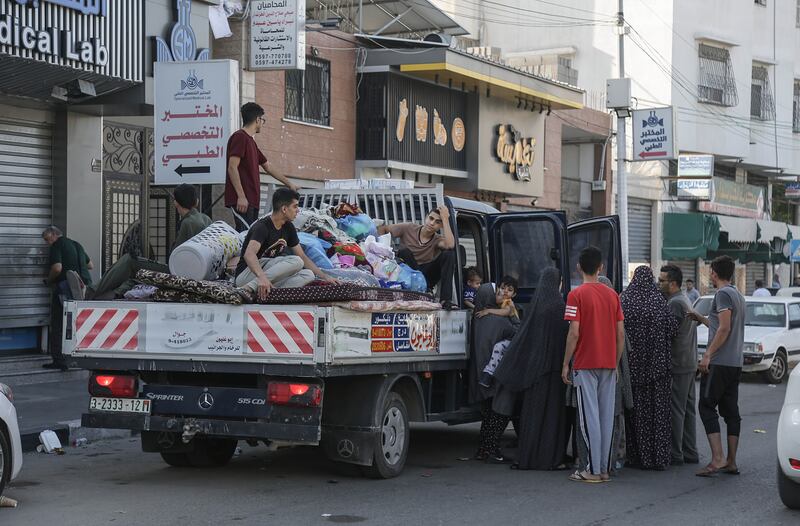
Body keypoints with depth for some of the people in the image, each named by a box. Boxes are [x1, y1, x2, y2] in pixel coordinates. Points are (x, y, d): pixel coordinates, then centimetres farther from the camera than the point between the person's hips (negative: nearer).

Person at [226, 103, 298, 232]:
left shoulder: (250, 140, 22)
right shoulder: (239, 137, -6)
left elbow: (268, 168, 31)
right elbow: (232, 167, -15)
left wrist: (289, 184, 36)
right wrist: (241, 196, -21)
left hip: (252, 199, 10)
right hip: (242, 201, -10)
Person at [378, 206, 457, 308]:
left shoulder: (438, 239, -1)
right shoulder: (409, 229, -1)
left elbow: (450, 245, -27)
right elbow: (383, 229, 6)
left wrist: (445, 219, -21)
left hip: (425, 277, 1)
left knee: (449, 254, -19)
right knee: (405, 252, -30)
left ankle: (446, 299, -28)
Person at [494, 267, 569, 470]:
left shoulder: (533, 305, 5)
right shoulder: (559, 305, -10)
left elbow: (522, 335, 9)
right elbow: (567, 334, -11)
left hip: (533, 364, 5)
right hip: (552, 363, -5)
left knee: (532, 408, 9)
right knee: (552, 408, 0)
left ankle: (527, 456, 12)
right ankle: (550, 457, -1)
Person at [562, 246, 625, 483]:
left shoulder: (577, 295, -8)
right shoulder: (612, 295, 7)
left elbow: (574, 333, -13)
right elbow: (621, 333, 7)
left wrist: (566, 364, -5)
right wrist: (616, 363, 16)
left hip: (585, 365, -5)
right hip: (608, 365, 5)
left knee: (590, 416, -4)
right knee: (607, 416, 8)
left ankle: (593, 470, -5)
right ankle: (604, 468, 11)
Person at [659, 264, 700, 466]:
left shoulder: (675, 303, -15)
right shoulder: (685, 300, 18)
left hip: (678, 365, -10)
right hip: (690, 365, 10)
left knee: (676, 410, -7)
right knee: (687, 409, 12)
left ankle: (675, 455, -5)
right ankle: (690, 453, 17)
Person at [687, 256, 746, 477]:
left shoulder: (723, 294, -10)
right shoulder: (738, 296, 19)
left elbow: (724, 329, -18)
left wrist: (708, 355, -18)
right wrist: (702, 319, 31)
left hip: (719, 362, -9)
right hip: (736, 362, 9)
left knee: (706, 406, -7)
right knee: (730, 410, 8)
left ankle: (717, 458, -14)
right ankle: (731, 461, 8)